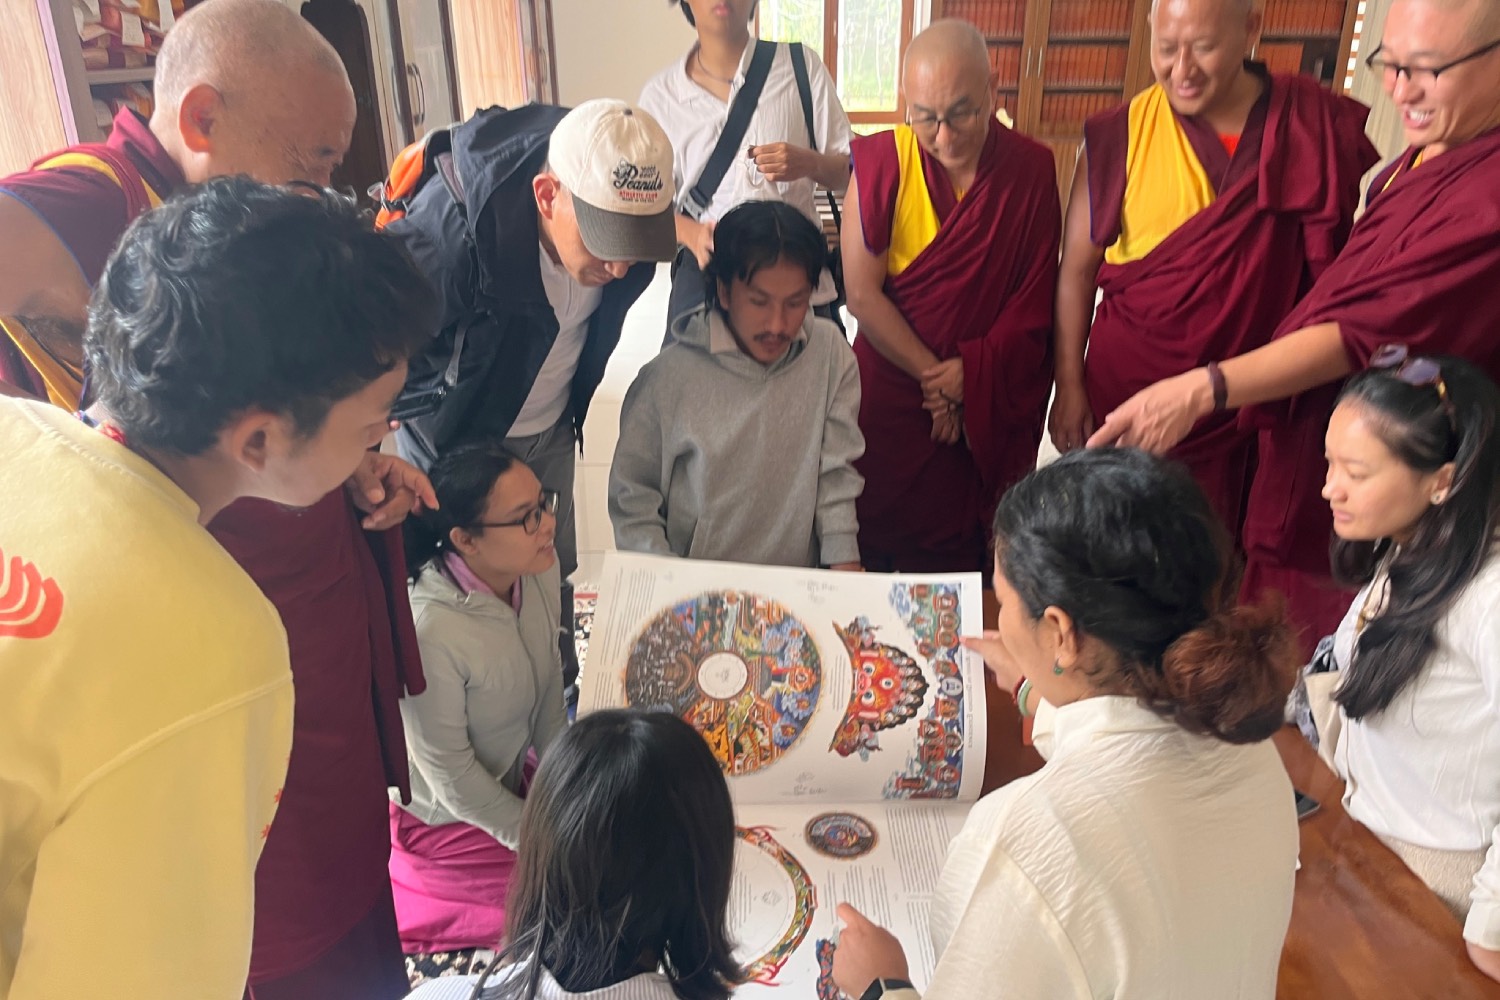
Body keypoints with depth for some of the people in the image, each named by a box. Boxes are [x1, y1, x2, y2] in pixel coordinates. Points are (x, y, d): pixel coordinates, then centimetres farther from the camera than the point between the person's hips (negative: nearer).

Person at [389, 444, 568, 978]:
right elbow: (449, 774, -23)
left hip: (517, 779, 6)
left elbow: (550, 693, -2)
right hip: (446, 819, -6)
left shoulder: (539, 571, -16)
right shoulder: (430, 631, -35)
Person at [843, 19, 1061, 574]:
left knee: (962, 553, 11)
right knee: (872, 546, 9)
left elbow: (1034, 300, -2)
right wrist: (935, 376, -14)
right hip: (888, 398, -1)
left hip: (992, 412, 1)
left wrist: (971, 375, -14)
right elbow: (862, 293, -13)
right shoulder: (881, 160, -11)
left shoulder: (1033, 169, -5)